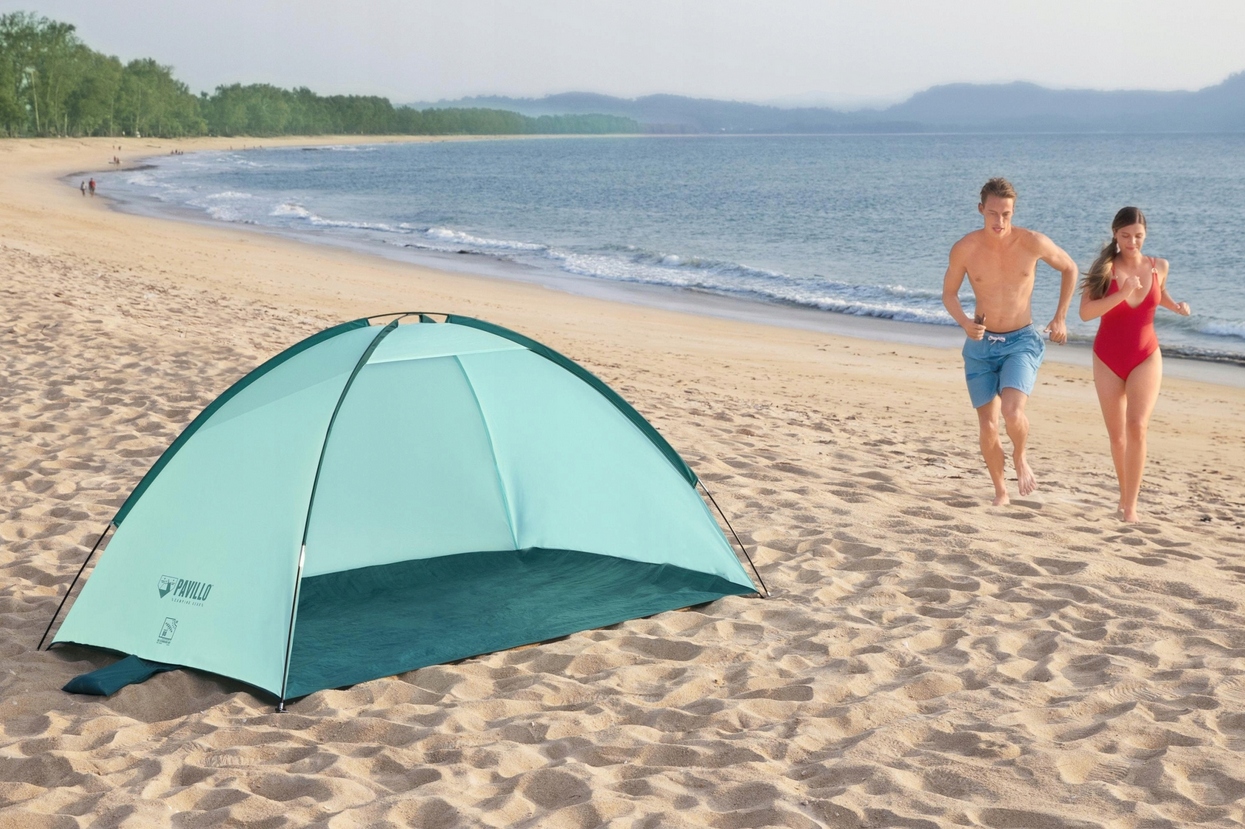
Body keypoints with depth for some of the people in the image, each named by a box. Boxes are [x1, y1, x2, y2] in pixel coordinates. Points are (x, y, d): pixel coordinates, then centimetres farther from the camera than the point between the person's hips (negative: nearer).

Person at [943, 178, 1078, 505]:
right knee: (988, 427, 3)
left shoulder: (1033, 243, -11)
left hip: (1021, 341, -2)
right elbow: (949, 293, 6)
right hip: (981, 344, 2)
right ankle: (1000, 492, 25)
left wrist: (1060, 318, 5)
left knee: (1012, 412, -24)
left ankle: (1021, 457, 10)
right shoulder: (964, 249, -10)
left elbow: (1070, 268, 8)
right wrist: (965, 323, -14)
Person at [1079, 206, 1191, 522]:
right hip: (1108, 359, 0)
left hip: (1145, 357, 0)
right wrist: (1121, 294, -31)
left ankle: (1130, 507, -15)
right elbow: (1085, 312, -21)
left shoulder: (1158, 267, -2)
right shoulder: (1104, 269, -9)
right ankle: (1125, 496, 30)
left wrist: (1175, 306, 0)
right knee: (1116, 434, 9)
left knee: (1137, 427, -17)